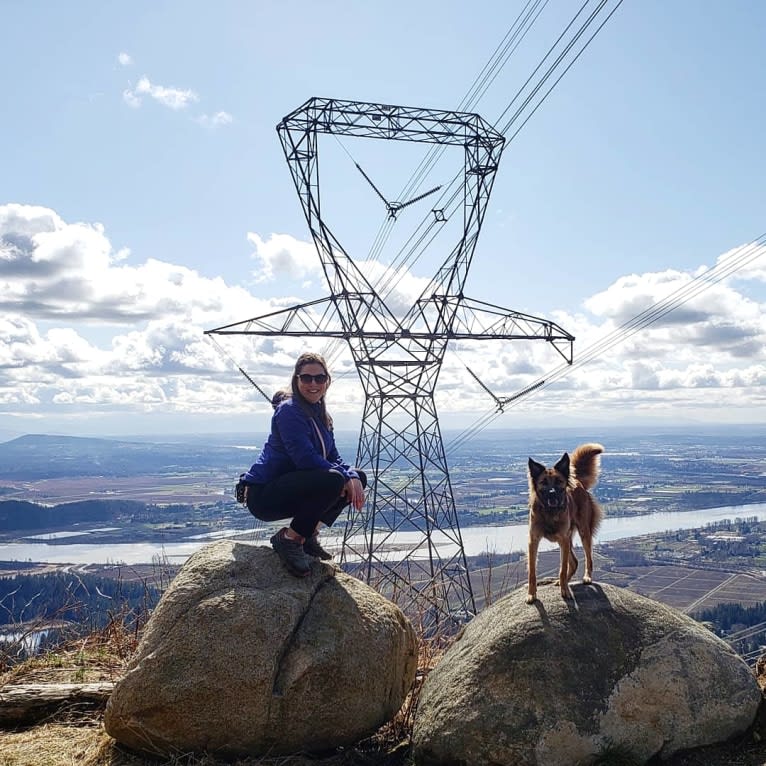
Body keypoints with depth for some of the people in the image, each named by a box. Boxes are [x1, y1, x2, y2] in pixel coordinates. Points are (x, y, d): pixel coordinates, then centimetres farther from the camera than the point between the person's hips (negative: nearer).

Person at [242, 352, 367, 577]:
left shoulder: (319, 414, 13)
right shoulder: (289, 410, -15)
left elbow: (333, 457, 9)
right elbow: (306, 459, -25)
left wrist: (352, 477, -12)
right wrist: (345, 478, -20)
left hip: (289, 487, 9)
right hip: (263, 493, -9)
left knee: (357, 477, 4)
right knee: (332, 480, -31)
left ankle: (308, 535, 6)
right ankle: (288, 539, -14)